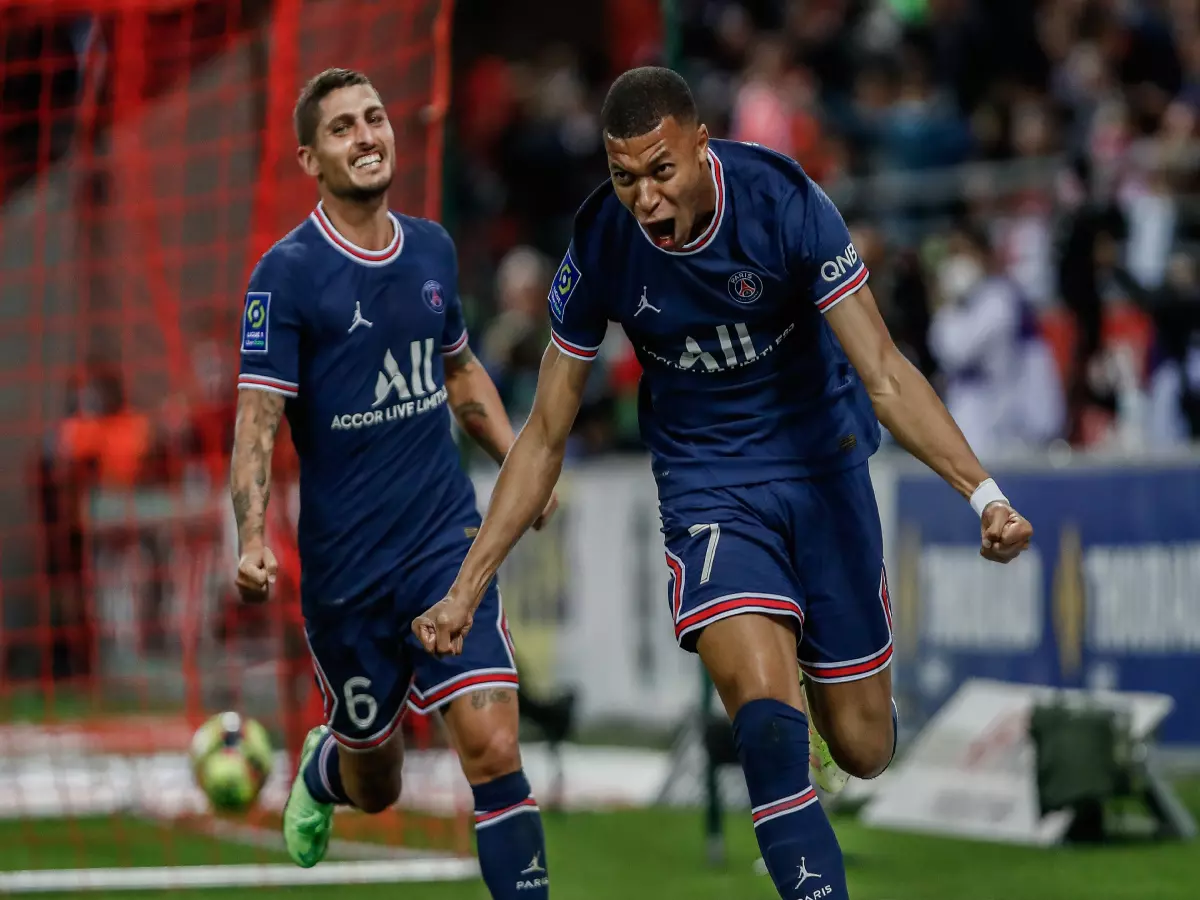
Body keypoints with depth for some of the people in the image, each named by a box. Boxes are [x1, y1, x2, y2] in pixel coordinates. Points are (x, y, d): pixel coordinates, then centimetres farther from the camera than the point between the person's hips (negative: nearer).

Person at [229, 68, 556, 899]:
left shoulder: (433, 248, 6)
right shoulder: (287, 273, -10)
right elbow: (258, 419, -15)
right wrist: (252, 540, -29)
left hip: (450, 540, 3)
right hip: (343, 561, -3)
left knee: (494, 748, -15)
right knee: (375, 786, 14)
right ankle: (323, 769, 50)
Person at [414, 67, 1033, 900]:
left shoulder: (783, 200, -22)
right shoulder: (602, 247, -16)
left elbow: (883, 374, -20)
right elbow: (546, 437, -4)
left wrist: (983, 490, -33)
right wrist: (467, 587, -6)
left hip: (820, 457, 0)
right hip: (706, 481, 0)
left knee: (863, 748, 5)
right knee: (762, 697, -28)